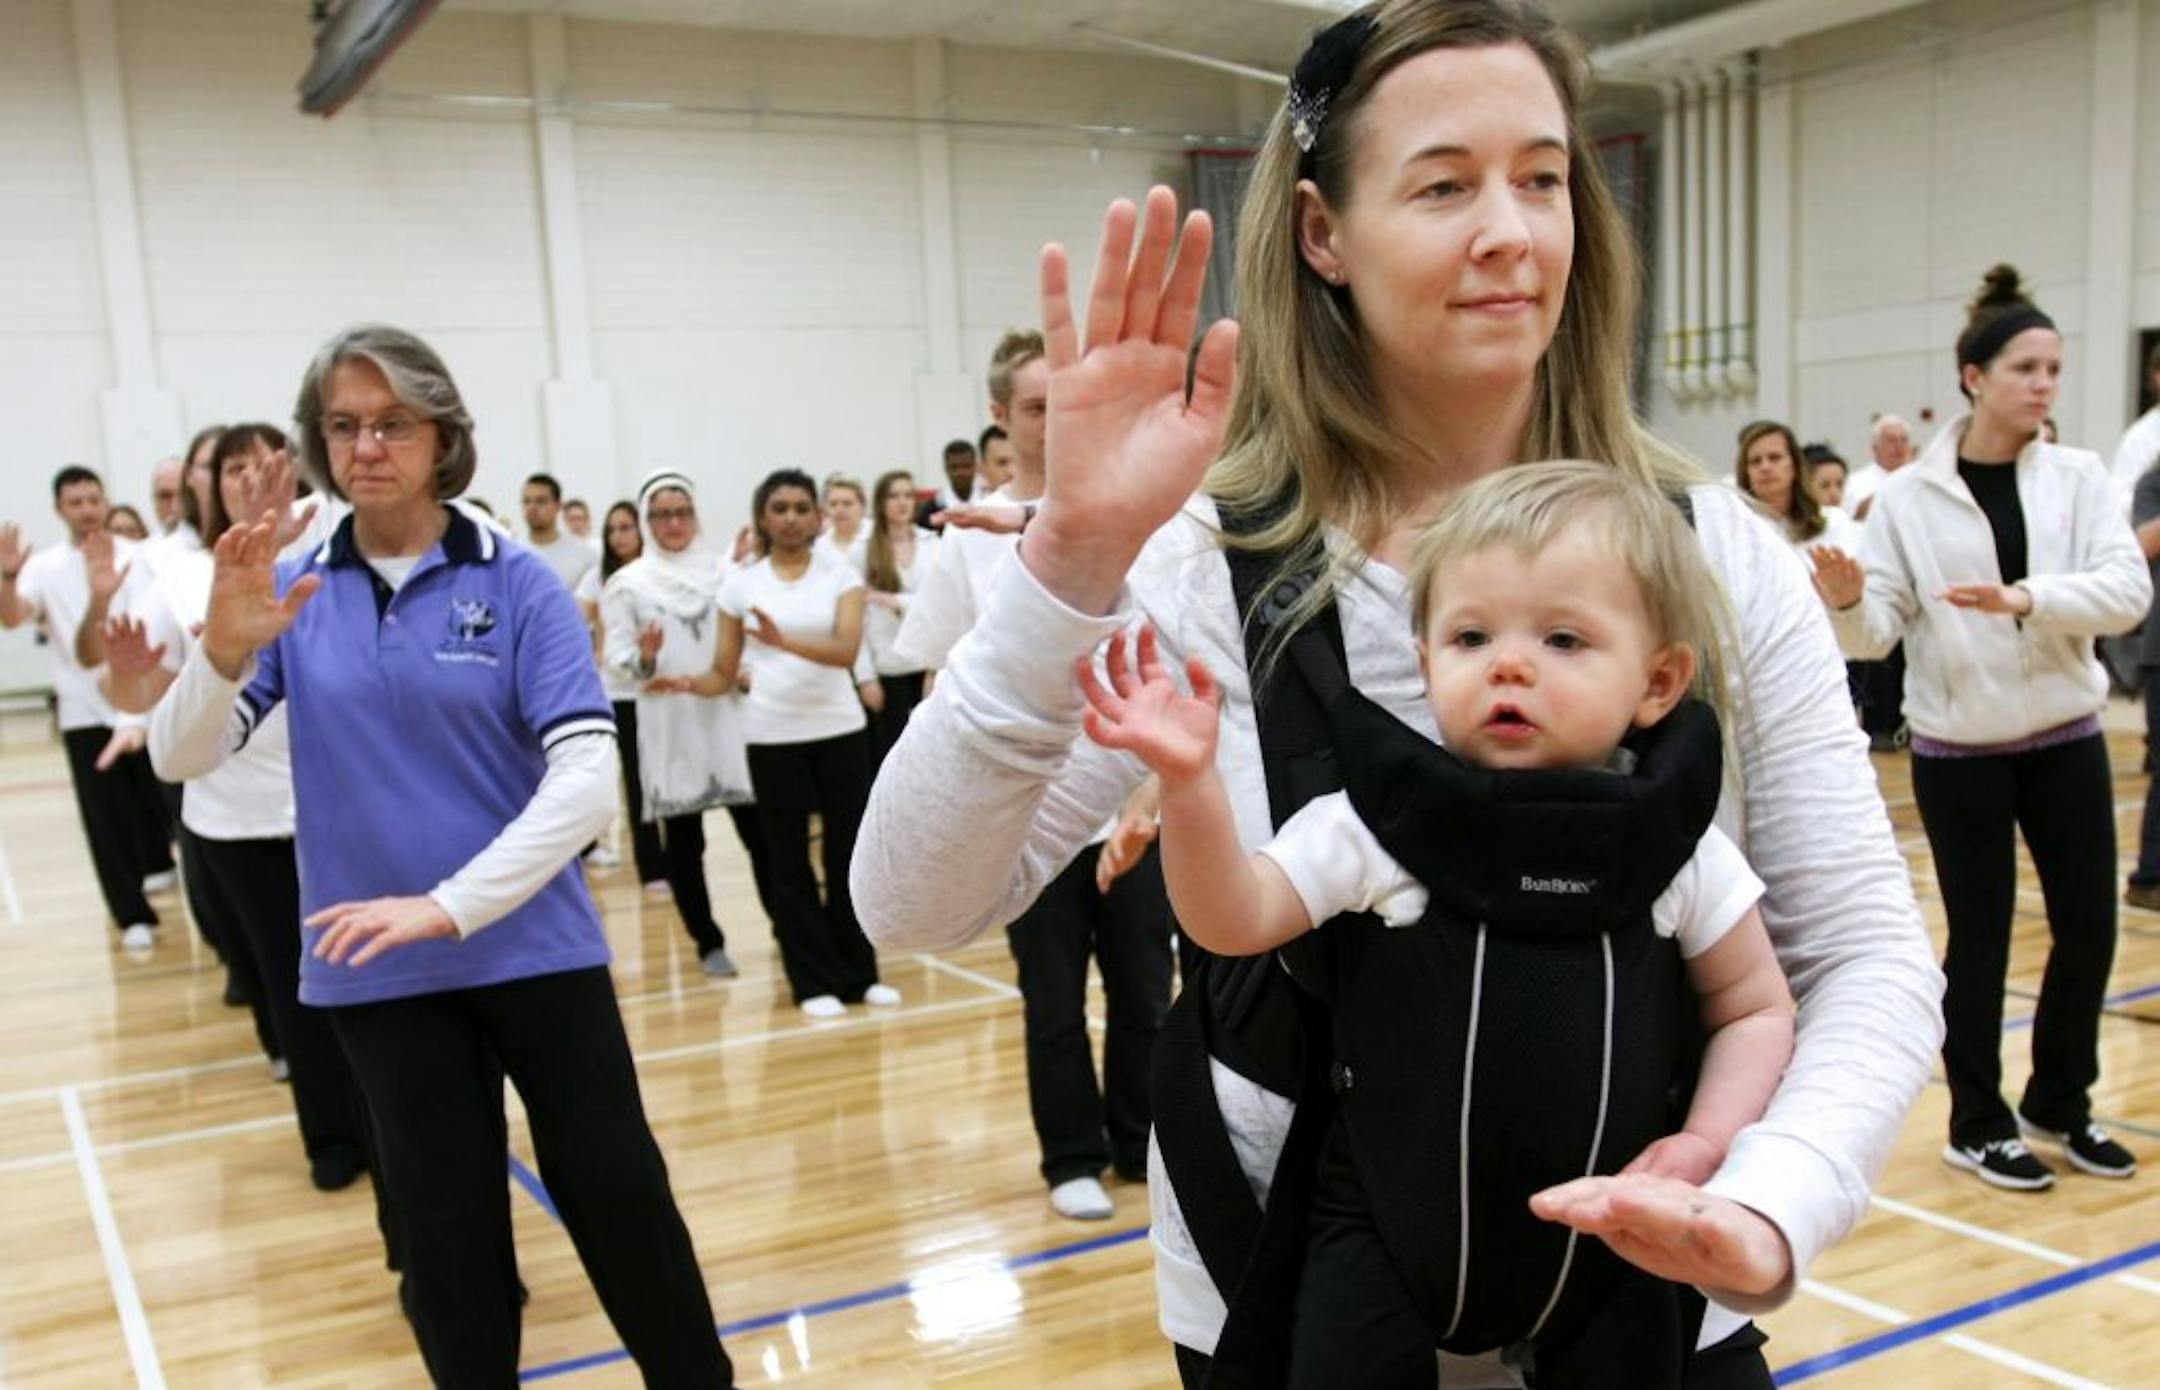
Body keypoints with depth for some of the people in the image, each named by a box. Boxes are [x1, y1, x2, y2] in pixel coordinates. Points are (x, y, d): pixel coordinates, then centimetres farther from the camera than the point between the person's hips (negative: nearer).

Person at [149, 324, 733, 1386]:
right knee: (446, 1230, 13)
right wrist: (223, 646, -24)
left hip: (535, 949, -2)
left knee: (618, 1193, 5)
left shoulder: (517, 583, -6)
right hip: (377, 973, 2)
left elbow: (585, 780, -14)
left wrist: (449, 905, -23)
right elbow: (182, 759, -4)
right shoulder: (296, 593, 1)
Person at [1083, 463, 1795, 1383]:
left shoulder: (1675, 847, -7)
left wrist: (1708, 1138, -10)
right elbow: (1234, 921, -15)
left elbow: (1756, 1008, 5)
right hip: (1393, 1237, -1)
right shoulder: (1376, 823, -11)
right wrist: (1190, 783, -29)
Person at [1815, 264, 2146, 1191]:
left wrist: (2027, 598, -29)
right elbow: (1877, 631, -8)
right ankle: (1977, 1125, 23)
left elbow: (2127, 589, -12)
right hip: (1958, 750, -3)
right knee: (1979, 937, 6)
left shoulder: (2079, 476, 0)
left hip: (2066, 739, 3)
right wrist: (1846, 601, -30)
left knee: (2089, 926, 9)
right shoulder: (1909, 496, -7)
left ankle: (2059, 1104, 31)